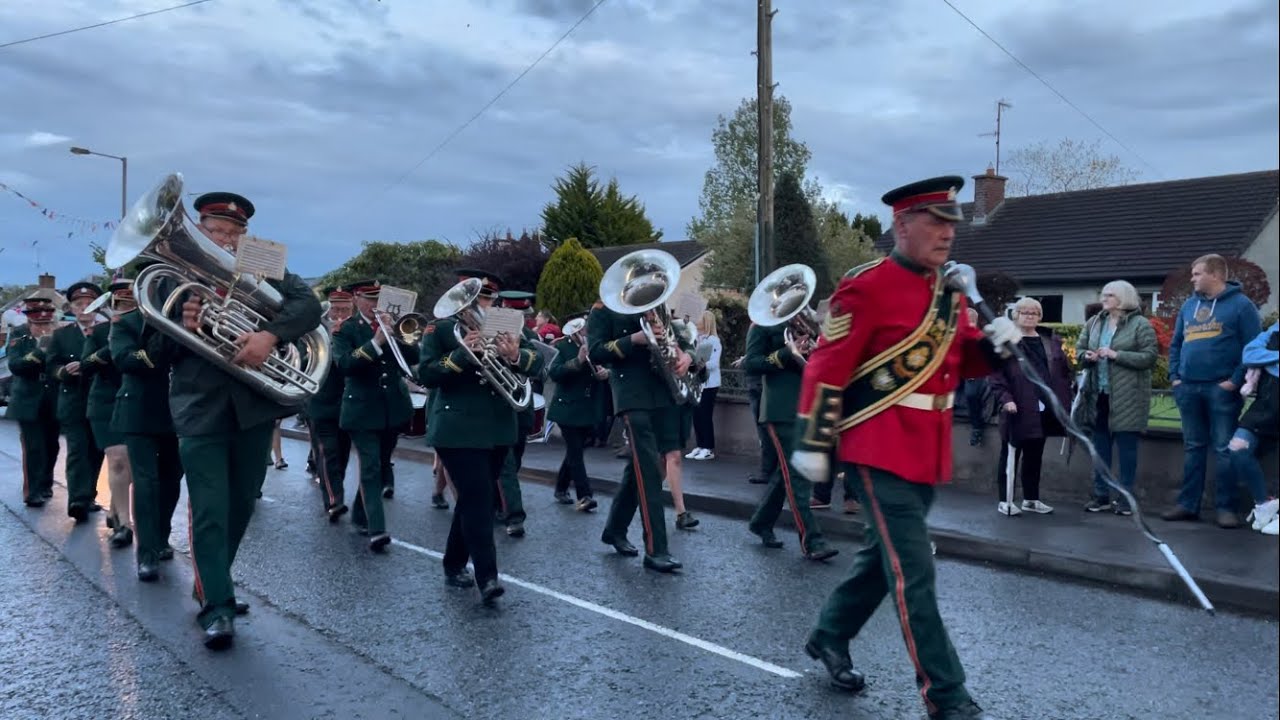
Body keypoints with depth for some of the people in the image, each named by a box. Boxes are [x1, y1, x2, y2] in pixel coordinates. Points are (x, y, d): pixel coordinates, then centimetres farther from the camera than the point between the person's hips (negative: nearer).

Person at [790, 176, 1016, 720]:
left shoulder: (950, 293, 11)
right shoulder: (866, 287, -14)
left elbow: (962, 362, 18)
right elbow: (826, 368, -15)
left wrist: (995, 342, -3)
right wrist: (812, 442, -15)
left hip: (926, 451, 9)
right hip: (879, 450, -9)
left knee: (884, 554, 19)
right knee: (913, 571, -6)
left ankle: (829, 637, 38)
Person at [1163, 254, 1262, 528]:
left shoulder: (1241, 304, -3)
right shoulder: (1188, 305, 14)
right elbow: (1175, 343, 18)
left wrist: (1236, 380, -14)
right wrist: (1174, 376, 7)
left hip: (1221, 389, -5)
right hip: (1188, 388, 6)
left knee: (1224, 449, -2)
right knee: (1193, 448, 10)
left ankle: (1226, 508, 4)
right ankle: (1188, 504, 14)